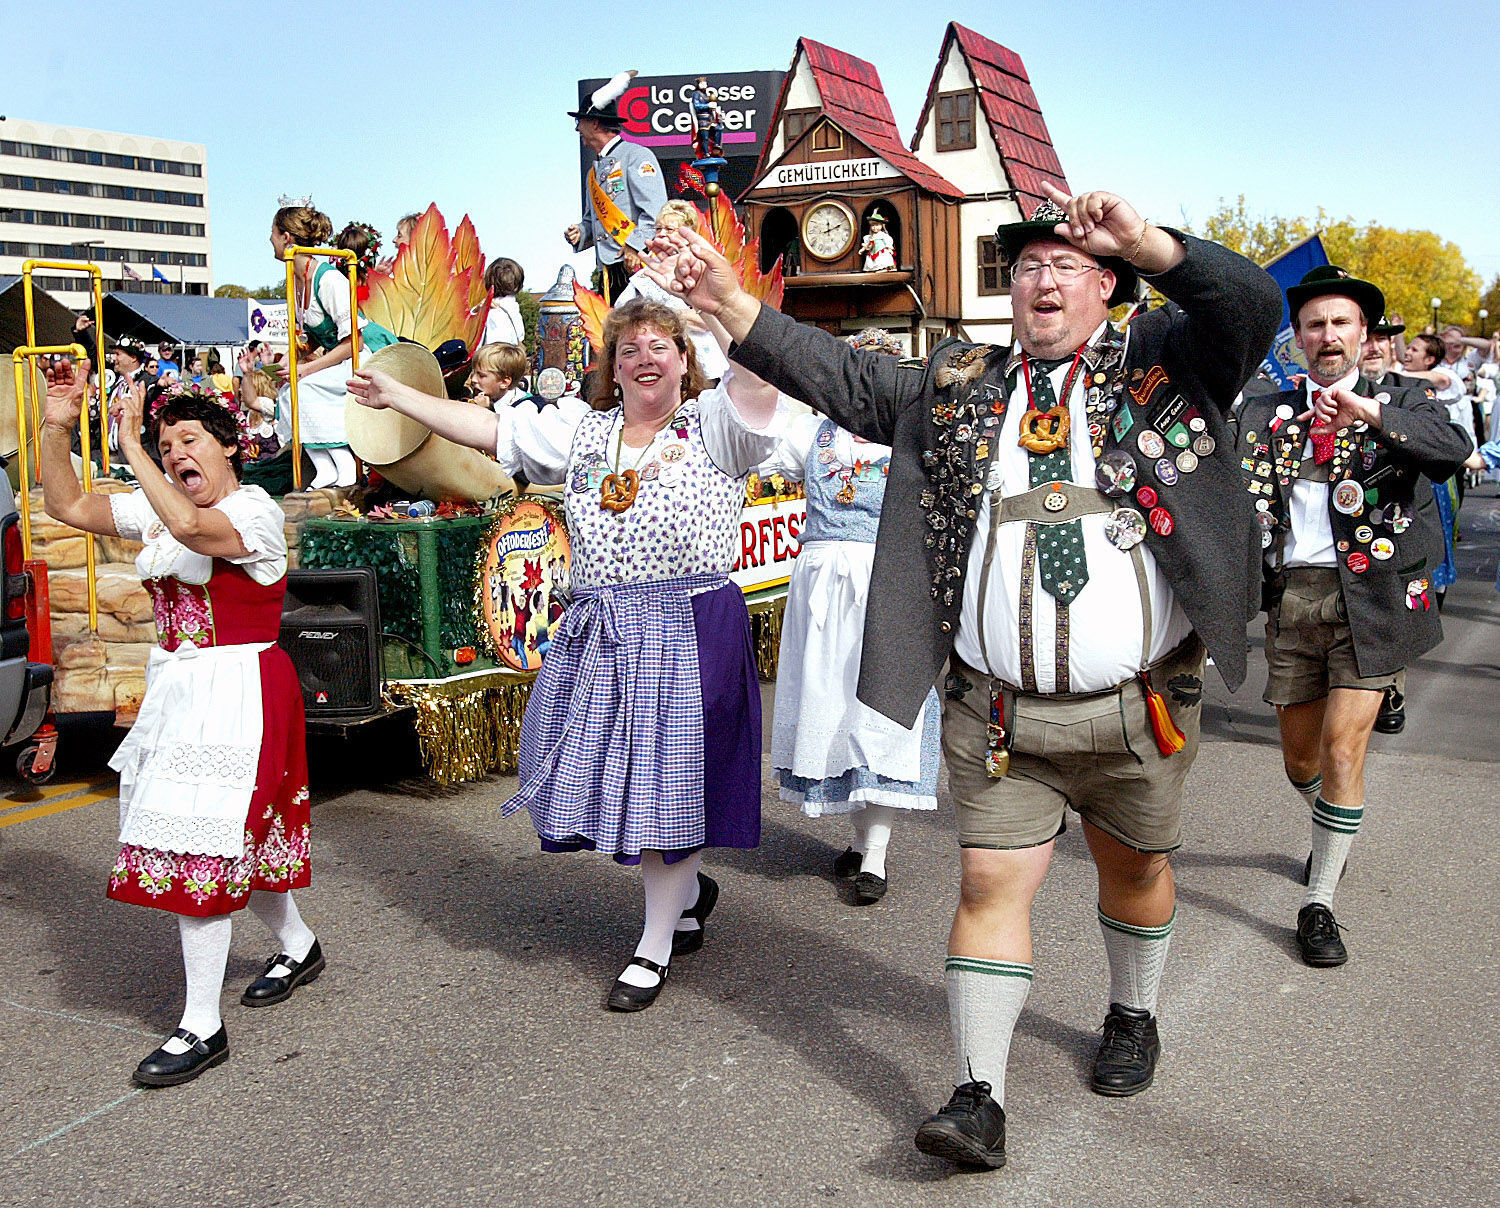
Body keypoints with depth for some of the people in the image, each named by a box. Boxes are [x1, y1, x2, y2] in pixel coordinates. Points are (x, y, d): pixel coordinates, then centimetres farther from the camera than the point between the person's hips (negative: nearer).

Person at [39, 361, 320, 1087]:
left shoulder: (257, 512, -14)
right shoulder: (157, 508, 10)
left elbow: (193, 528, -34)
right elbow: (67, 506, 10)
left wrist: (129, 448, -29)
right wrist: (56, 429, -2)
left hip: (237, 693, -8)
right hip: (176, 692, 8)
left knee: (198, 845, -8)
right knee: (234, 836, 17)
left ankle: (202, 1027, 2)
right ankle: (298, 945, 41)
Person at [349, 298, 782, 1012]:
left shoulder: (712, 423, -2)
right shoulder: (583, 430, 13)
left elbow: (760, 378, -21)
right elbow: (489, 428, 16)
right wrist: (399, 396, 16)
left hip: (689, 631, -5)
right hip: (597, 634, 6)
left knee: (668, 776, 1)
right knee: (608, 772, 10)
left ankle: (656, 943, 18)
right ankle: (687, 892, 35)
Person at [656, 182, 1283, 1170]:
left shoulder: (1163, 365, 3)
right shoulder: (958, 388, 9)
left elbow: (1253, 305, -13)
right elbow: (842, 378, 7)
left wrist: (1145, 242, -26)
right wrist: (730, 303, -3)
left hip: (1139, 708, 0)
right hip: (998, 712, 1)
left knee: (1136, 866, 18)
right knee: (993, 885, -1)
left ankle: (1134, 1016, 45)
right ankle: (981, 1099, 6)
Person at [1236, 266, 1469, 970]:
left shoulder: (1399, 407, 3)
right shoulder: (1264, 416, 11)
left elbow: (1453, 451, -18)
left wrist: (1370, 412, -32)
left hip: (1369, 596, -3)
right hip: (1292, 596, 3)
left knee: (1343, 749, -9)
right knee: (1300, 760, 13)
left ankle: (1319, 904, 4)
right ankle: (1334, 834, 44)